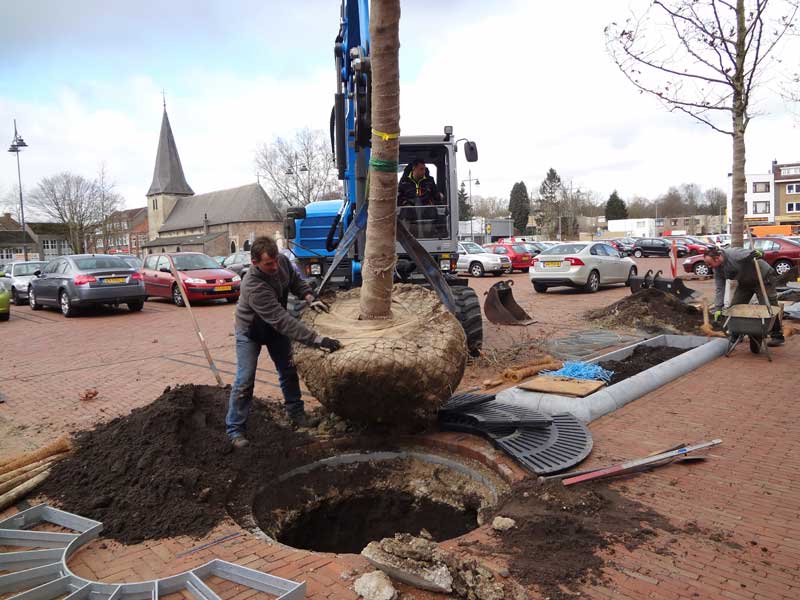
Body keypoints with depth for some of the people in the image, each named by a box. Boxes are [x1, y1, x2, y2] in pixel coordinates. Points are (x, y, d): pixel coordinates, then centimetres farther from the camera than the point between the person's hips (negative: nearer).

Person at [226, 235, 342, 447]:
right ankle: (235, 428, 6)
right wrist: (317, 339, -50)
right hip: (251, 331, -6)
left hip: (276, 327, 6)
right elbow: (282, 320, -46)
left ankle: (295, 410, 31)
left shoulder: (282, 261, -22)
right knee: (245, 380, -7)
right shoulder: (253, 287, -42)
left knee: (288, 370, 12)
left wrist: (310, 298, -18)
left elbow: (295, 281, 2)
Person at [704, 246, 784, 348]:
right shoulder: (717, 269, -9)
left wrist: (757, 253, -55)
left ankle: (777, 337, 1)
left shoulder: (734, 254, -31)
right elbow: (719, 289, -8)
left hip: (763, 277, -7)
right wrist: (717, 308, -12)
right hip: (745, 282, 7)